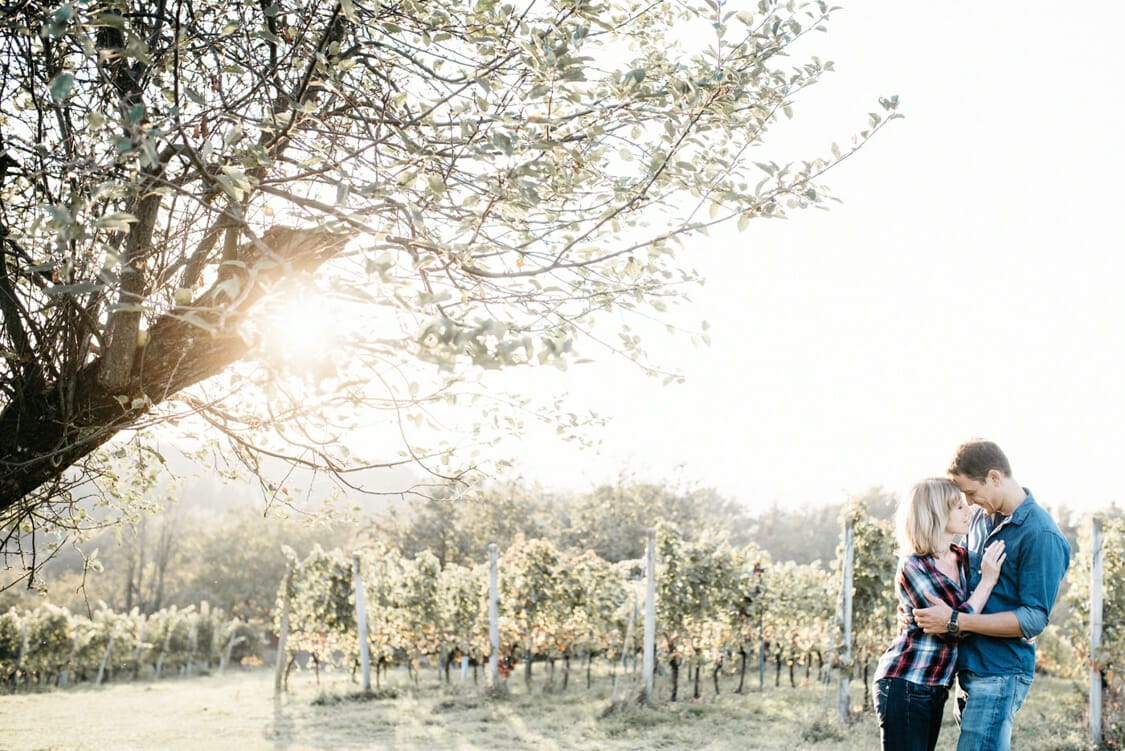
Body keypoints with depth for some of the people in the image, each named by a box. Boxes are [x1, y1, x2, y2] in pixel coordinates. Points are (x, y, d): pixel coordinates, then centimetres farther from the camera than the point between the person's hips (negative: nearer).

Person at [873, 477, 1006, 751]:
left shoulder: (962, 558, 7)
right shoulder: (913, 567, -15)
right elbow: (951, 628, -20)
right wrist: (987, 580, -15)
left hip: (935, 688, 8)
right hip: (904, 685, -8)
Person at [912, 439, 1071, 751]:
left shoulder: (1041, 536, -17)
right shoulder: (981, 517, 9)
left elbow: (1034, 619, -19)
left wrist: (955, 622, -22)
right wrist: (917, 609, 7)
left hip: (1000, 674, -8)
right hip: (969, 667, 8)